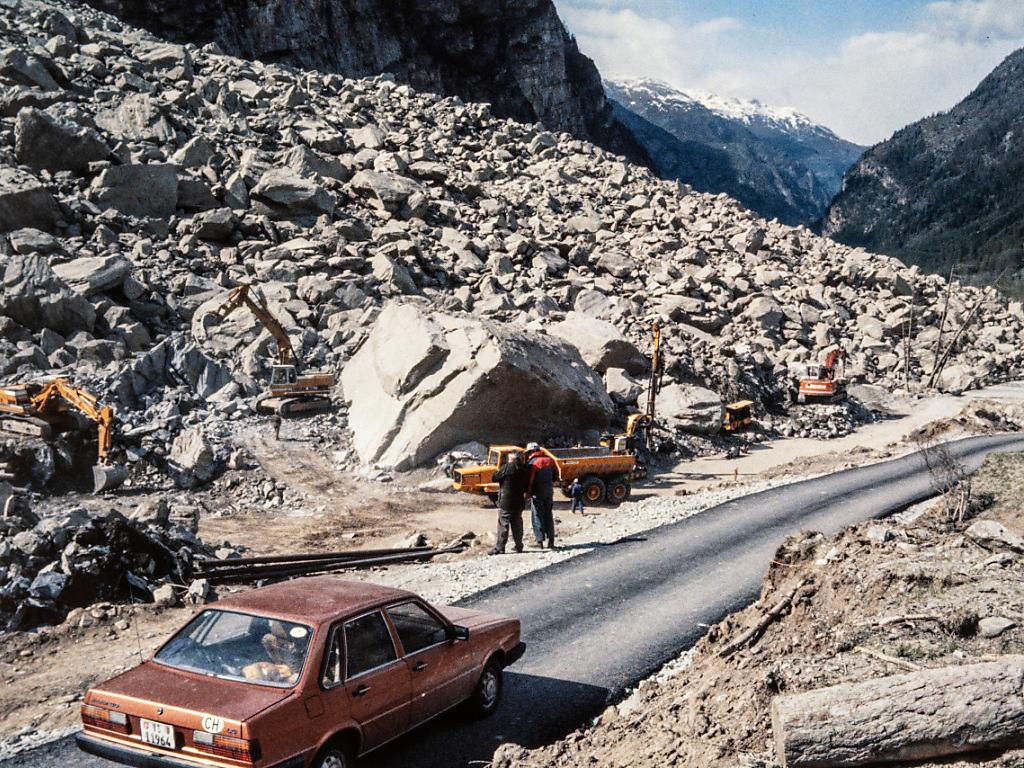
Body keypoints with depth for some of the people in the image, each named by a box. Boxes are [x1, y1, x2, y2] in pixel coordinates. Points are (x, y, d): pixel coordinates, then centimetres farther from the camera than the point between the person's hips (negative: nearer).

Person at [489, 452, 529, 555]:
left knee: (503, 524, -4)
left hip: (506, 501, -6)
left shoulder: (507, 467, -13)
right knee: (517, 524, 15)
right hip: (519, 501, 6)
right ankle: (519, 546, 20)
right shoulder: (525, 469, 4)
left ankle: (499, 548, -5)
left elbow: (494, 478, -6)